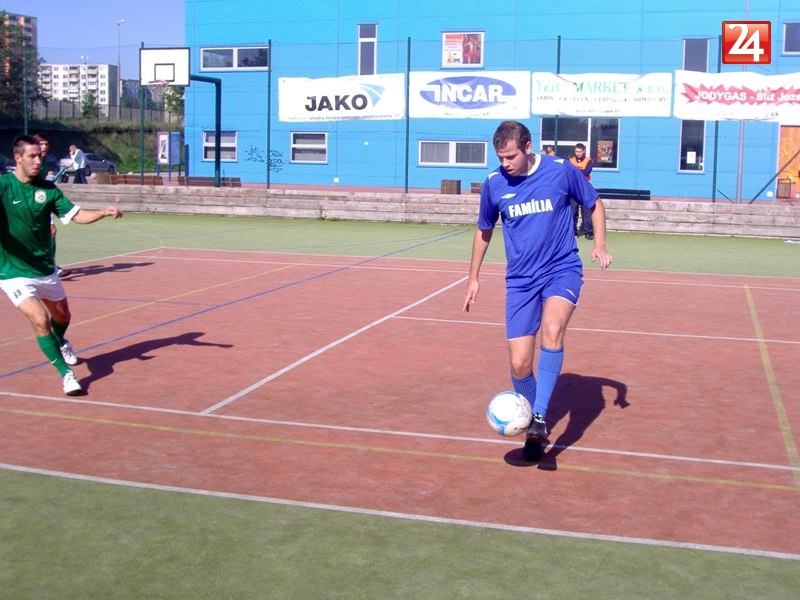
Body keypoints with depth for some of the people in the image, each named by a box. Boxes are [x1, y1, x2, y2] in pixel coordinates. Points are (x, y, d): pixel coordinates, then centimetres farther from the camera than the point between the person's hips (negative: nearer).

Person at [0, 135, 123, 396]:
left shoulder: (47, 188, -2)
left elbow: (76, 214, -2)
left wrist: (104, 212, -20)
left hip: (45, 269, 5)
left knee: (62, 317, 23)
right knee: (40, 320, -21)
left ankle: (60, 343, 58)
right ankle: (66, 373, -6)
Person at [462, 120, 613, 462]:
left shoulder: (561, 171, -8)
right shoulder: (494, 184, -2)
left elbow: (594, 204, 9)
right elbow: (484, 231, 15)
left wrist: (600, 244, -6)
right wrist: (473, 278, 17)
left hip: (562, 271, -2)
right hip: (520, 281, 2)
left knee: (552, 331, -33)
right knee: (520, 365, -4)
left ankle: (539, 417, -24)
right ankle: (533, 430, 22)